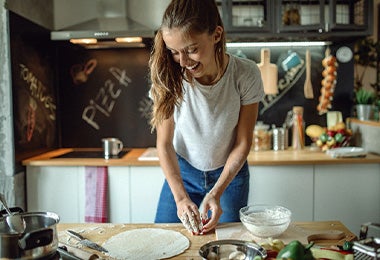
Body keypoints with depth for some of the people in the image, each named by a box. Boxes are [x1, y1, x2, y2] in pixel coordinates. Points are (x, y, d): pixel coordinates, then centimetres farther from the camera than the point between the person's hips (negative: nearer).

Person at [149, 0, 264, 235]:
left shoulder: (246, 75, -23)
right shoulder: (170, 77, -21)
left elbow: (243, 143, -14)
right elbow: (164, 144, -14)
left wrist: (216, 193, -21)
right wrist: (181, 198, -21)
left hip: (230, 173, 0)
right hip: (182, 172, 1)